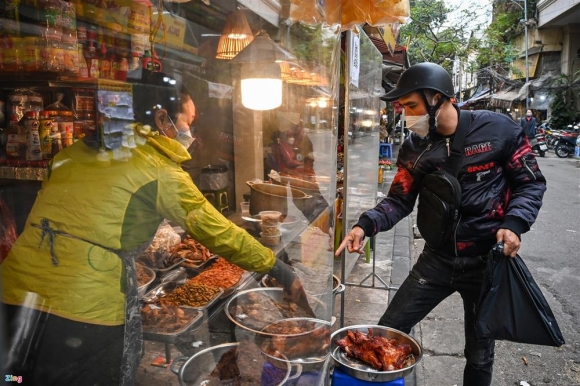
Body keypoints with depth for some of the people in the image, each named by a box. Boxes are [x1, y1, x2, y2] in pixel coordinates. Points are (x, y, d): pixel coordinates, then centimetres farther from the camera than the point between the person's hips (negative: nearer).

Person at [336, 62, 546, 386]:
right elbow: (400, 200, -2)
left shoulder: (498, 129, -10)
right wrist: (366, 225, -20)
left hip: (488, 260, -2)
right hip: (438, 258, 3)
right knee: (388, 332, 4)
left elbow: (531, 183, -2)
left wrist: (514, 223, -19)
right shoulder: (415, 147, -1)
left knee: (479, 353, 15)